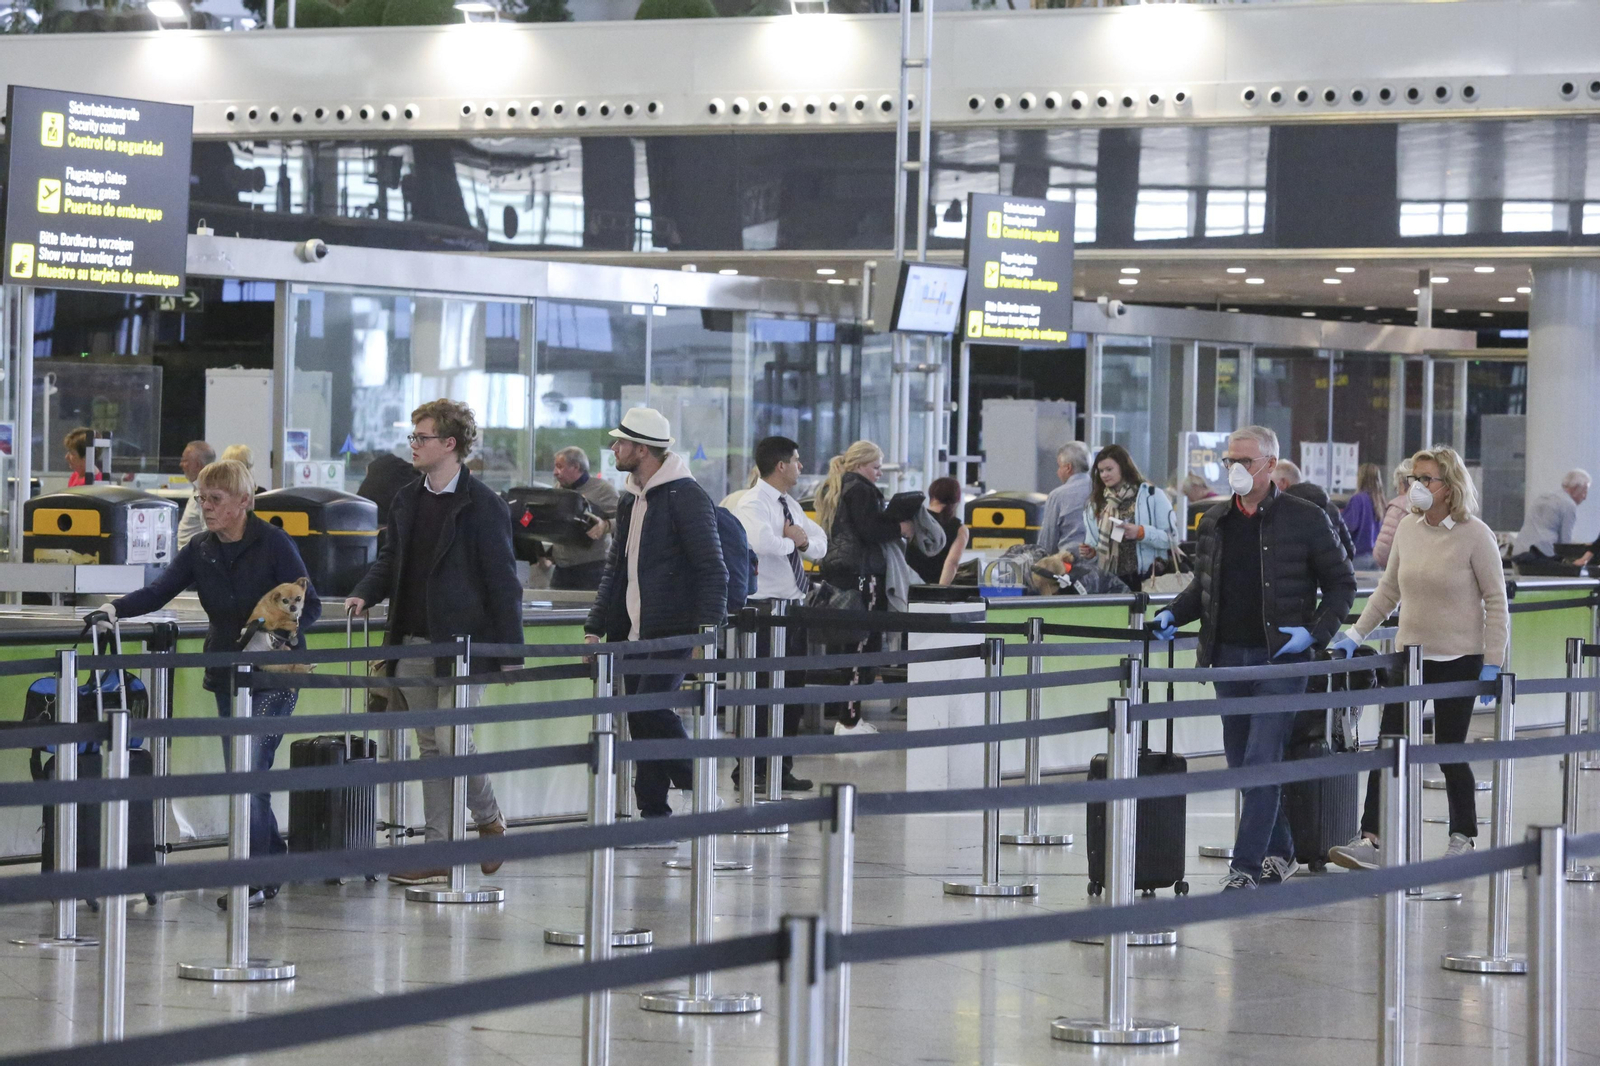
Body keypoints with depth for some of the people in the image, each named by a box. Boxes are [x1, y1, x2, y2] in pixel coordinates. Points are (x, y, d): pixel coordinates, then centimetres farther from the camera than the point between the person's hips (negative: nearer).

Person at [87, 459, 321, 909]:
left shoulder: (274, 544, -9)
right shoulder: (201, 550, 6)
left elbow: (310, 607, -9)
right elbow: (159, 591, -6)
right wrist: (115, 608, -24)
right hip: (227, 676, 6)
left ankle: (256, 878, -11)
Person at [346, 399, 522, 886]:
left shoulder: (482, 506, -8)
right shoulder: (407, 500, 12)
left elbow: (502, 579, -8)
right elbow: (391, 559, 20)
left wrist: (509, 650, -11)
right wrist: (364, 594, -1)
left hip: (461, 644, -7)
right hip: (413, 644, 7)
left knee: (452, 740, -12)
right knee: (431, 747, 9)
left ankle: (489, 821, 8)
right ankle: (438, 851, 15)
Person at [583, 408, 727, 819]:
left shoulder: (686, 496, -9)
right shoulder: (630, 500, 18)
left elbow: (712, 569, -13)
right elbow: (615, 569, 24)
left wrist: (706, 630, -21)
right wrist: (595, 627, 16)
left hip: (672, 632, -8)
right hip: (632, 632, 8)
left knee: (652, 708, -19)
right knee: (640, 722, 6)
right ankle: (653, 811, 10)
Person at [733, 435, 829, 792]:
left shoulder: (791, 505, 15)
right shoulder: (753, 504, -13)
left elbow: (821, 545, 15)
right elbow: (763, 542, -31)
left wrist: (805, 540, -7)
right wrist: (792, 541, -12)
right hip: (765, 608, -9)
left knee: (792, 690, 12)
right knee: (762, 692, -6)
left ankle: (782, 768, 19)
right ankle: (752, 770, 0)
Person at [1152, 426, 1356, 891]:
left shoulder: (1305, 520, -4)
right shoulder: (1215, 523, 11)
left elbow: (1342, 583, 1)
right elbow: (1202, 585, 23)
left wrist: (1314, 632, -12)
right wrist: (1174, 614, 4)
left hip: (1280, 659, -6)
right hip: (1228, 657, 6)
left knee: (1261, 762, -12)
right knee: (1242, 763, 11)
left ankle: (1246, 866, -12)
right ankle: (1280, 852, 27)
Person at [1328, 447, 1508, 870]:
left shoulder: (1475, 535, -11)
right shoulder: (1408, 529, 4)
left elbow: (1496, 601, -8)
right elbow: (1388, 590, 16)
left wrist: (1492, 664, -12)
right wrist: (1355, 635, 10)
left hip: (1459, 659, -5)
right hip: (1410, 656, 5)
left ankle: (1463, 838, 20)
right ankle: (1370, 840, -4)